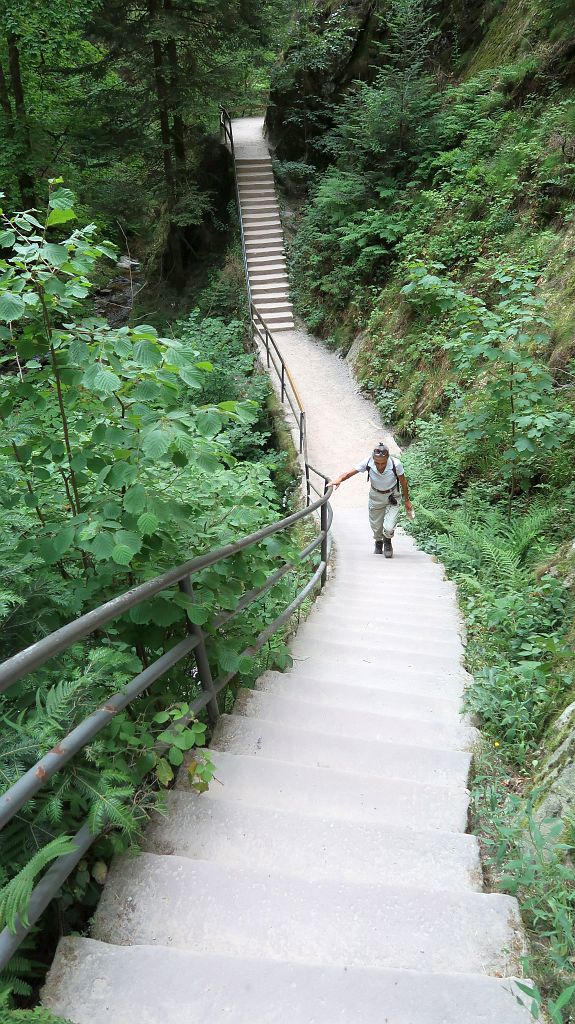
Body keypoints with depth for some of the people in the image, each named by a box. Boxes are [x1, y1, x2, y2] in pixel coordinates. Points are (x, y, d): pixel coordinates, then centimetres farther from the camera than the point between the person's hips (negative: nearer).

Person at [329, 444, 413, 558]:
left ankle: (387, 542, 22)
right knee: (376, 526, 15)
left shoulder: (396, 464, -30)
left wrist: (407, 501, -1)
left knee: (388, 528, -15)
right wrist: (339, 479, -51)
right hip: (375, 496, 2)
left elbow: (403, 482, -13)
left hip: (392, 496, -2)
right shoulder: (368, 463, -28)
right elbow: (350, 472, -29)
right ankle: (378, 543, 51)